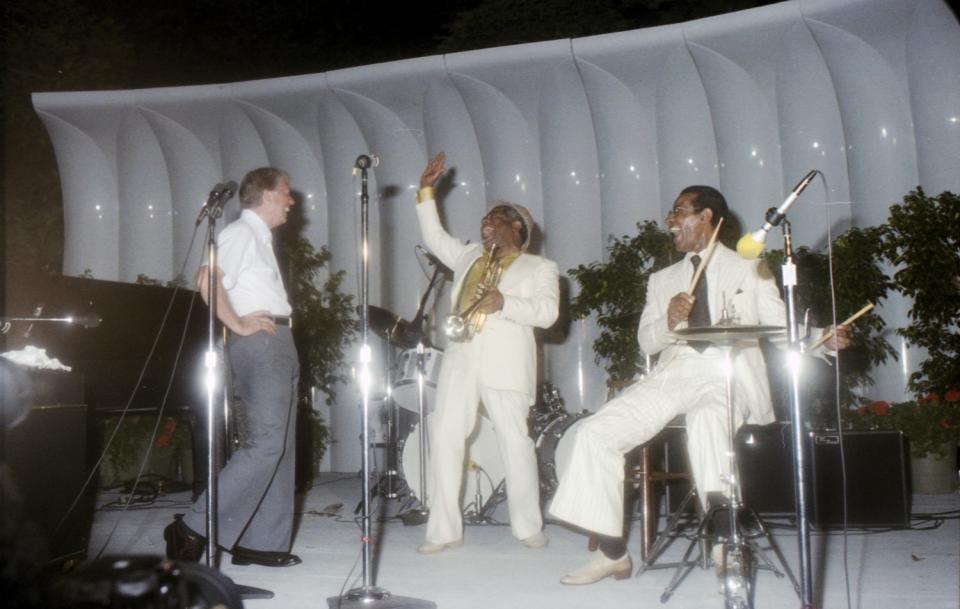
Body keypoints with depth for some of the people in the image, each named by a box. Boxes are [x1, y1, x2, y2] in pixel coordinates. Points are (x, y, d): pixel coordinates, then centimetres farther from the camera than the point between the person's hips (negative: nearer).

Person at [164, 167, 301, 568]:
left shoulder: (261, 238, 23)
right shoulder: (241, 232, -7)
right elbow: (207, 279, -21)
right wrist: (237, 325, -19)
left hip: (278, 344, 10)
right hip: (259, 342, -10)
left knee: (279, 447, 7)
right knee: (265, 444, -16)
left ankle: (261, 542, 10)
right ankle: (195, 528, -12)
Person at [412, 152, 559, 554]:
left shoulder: (540, 267, 9)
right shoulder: (469, 256, 26)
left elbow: (547, 311, -4)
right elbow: (434, 237, 31)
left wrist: (504, 303, -18)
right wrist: (426, 192, 24)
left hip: (506, 364, -4)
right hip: (460, 359, 5)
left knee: (515, 442, -4)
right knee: (444, 437, -4)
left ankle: (528, 527, 8)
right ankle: (443, 529, -1)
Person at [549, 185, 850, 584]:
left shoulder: (749, 269, 16)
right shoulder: (662, 279, 26)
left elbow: (781, 328, 7)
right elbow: (646, 342, 15)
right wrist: (669, 321, -7)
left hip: (730, 375, -4)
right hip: (673, 375, 4)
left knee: (706, 416, -41)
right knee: (595, 432, -15)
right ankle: (613, 553, -10)